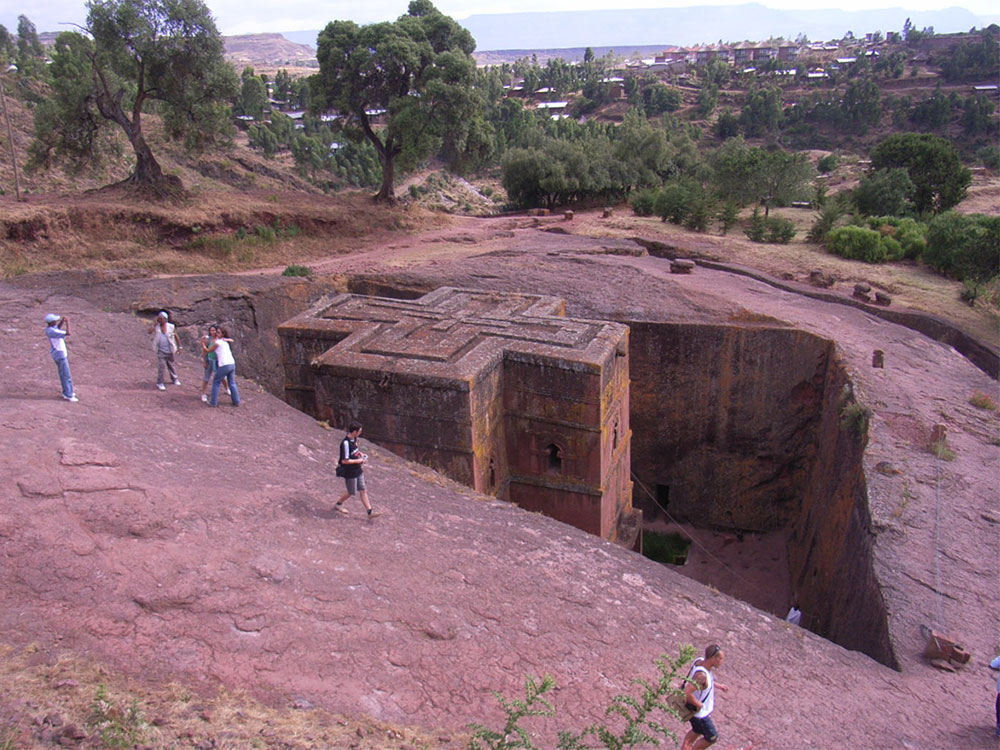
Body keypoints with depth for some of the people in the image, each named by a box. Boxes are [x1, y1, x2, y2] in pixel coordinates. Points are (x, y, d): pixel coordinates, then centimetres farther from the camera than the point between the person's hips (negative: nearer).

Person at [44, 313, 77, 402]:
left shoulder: (48, 328, 0)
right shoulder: (53, 331, -28)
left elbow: (58, 328, 21)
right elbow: (68, 333, -29)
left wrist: (62, 321, 4)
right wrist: (67, 322, -17)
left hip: (57, 353, 10)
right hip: (60, 354, -10)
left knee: (63, 374, 20)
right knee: (66, 375, -2)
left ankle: (66, 392, 31)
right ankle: (69, 395, 4)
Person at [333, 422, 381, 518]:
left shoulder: (354, 439, 2)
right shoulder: (345, 443, -26)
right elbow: (344, 461, -27)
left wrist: (360, 453, 4)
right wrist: (359, 461, -21)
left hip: (358, 470, 8)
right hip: (350, 472, -8)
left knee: (363, 490, 8)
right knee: (351, 492, 9)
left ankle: (370, 512, 11)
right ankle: (338, 504, 33)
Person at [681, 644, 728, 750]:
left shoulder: (700, 661, -10)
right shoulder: (701, 675, -38)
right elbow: (687, 692, -45)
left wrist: (717, 685, 9)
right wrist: (699, 705, -29)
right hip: (699, 712, -8)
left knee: (697, 731, 30)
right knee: (712, 738, 12)